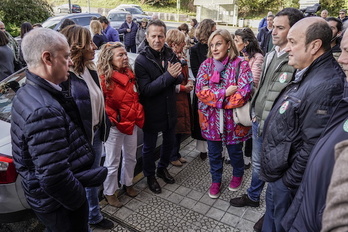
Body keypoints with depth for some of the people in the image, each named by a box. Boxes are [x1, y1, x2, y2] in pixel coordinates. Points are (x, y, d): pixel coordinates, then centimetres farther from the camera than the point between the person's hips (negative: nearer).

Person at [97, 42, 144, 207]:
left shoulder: (129, 74, 5)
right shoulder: (104, 79, -18)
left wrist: (138, 115, 7)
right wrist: (113, 119, -16)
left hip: (132, 122, 7)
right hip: (115, 125, -7)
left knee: (131, 157, 20)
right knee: (113, 162, 9)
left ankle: (128, 184, 42)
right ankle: (109, 192, 29)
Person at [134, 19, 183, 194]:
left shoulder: (170, 54, -2)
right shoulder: (141, 60, -17)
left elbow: (179, 78, 1)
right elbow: (146, 90, -23)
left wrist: (175, 75, -23)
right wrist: (168, 76, -29)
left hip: (170, 109, 5)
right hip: (151, 112, -5)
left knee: (169, 141, 22)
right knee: (149, 146, 13)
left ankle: (162, 168, 47)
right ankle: (150, 176, 37)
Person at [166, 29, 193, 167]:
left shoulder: (181, 57, 12)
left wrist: (189, 82, 3)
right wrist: (184, 87, -16)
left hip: (183, 98, 9)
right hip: (174, 99, -9)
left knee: (181, 127, 17)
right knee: (175, 128, 3)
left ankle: (177, 154, 33)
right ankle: (172, 157, 23)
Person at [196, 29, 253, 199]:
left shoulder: (241, 65, -11)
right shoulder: (206, 65, -2)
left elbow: (243, 94, -20)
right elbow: (200, 90, -12)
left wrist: (215, 98, -16)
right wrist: (225, 93, -21)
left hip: (233, 119, -2)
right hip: (211, 119, 2)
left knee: (234, 151, 19)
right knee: (214, 153, 17)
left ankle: (238, 175, 49)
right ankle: (216, 180, 41)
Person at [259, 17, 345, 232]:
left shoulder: (324, 86, -28)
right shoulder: (307, 74, 5)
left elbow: (313, 148, -28)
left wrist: (288, 182, -16)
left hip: (287, 179, -9)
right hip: (278, 173, 9)